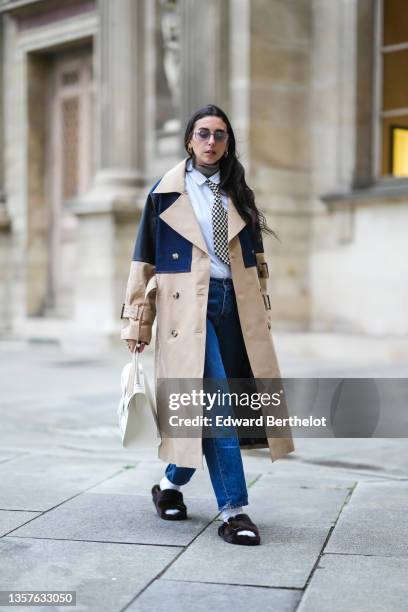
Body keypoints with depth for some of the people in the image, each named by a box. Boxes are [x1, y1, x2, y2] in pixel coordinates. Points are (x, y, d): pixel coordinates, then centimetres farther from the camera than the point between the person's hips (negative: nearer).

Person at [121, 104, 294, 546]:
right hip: (188, 306, -4)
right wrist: (137, 324, 0)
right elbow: (144, 260, 2)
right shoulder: (165, 193, 1)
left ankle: (172, 484, 27)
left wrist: (262, 310, 14)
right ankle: (233, 509, -4)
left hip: (237, 304, 4)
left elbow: (256, 257, 18)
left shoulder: (238, 193, 14)